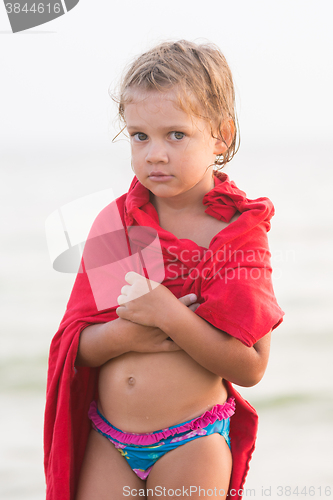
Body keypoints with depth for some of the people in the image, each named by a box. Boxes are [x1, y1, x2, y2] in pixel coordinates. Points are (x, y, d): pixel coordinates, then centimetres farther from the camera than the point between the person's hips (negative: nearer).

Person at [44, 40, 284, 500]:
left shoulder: (238, 233, -7)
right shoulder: (114, 223, 3)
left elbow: (250, 367, -13)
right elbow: (75, 346, 2)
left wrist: (171, 317, -23)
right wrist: (127, 334, -18)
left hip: (190, 444, -3)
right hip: (107, 441, 3)